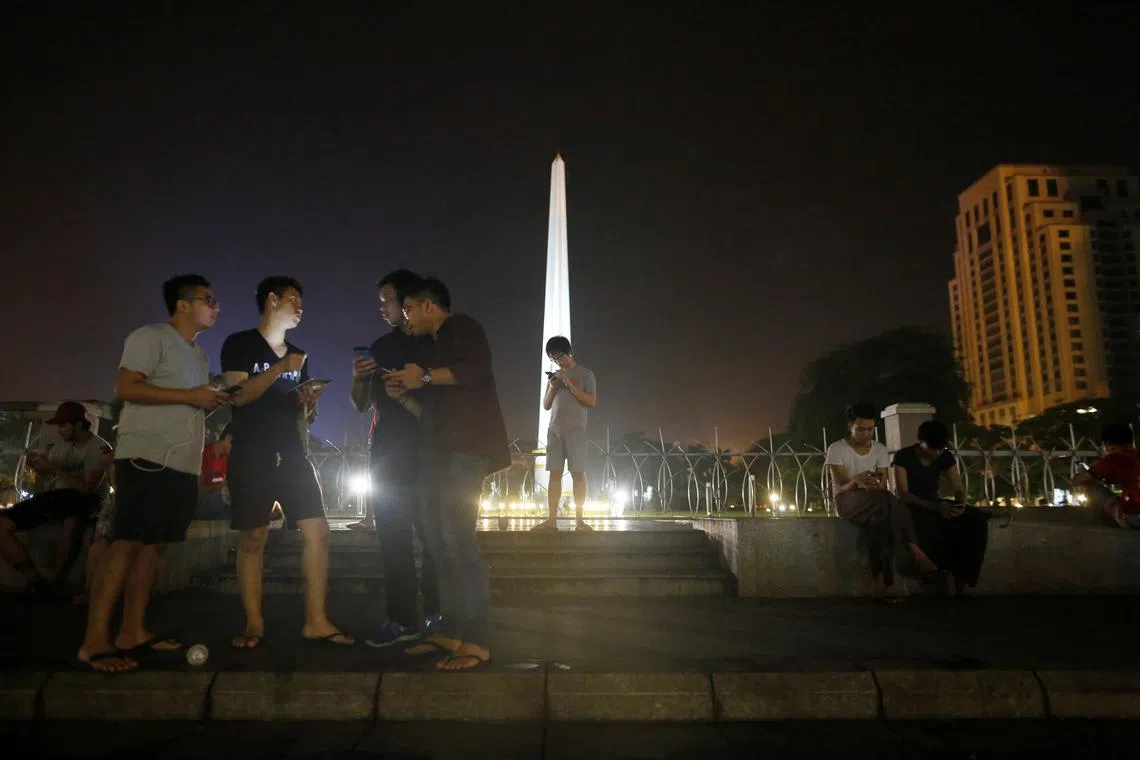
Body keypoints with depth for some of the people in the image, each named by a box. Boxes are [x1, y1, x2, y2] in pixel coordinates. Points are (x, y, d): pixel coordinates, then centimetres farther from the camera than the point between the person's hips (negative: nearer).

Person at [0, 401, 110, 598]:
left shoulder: (99, 448, -4)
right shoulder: (59, 444, 15)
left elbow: (87, 489, -12)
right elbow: (50, 480, 22)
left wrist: (54, 468, -13)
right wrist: (38, 467, 2)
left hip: (78, 499, -7)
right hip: (51, 497, 7)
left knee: (73, 521, -42)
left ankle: (56, 583, -25)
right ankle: (35, 580, -16)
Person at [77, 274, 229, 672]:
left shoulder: (199, 354, 22)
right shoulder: (150, 337, -4)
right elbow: (126, 388, -15)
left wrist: (212, 401, 8)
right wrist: (189, 396, -17)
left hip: (182, 463, 9)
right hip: (147, 458, -9)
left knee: (152, 545, 9)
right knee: (125, 544, -9)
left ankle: (132, 632, 14)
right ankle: (94, 642, -5)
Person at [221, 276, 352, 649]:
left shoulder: (298, 356, 18)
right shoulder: (239, 344, 1)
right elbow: (237, 395, -13)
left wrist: (309, 403, -1)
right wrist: (280, 369, -15)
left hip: (292, 454, 5)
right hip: (251, 456, -5)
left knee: (317, 530, -5)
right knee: (252, 539, -3)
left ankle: (316, 621, -1)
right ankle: (254, 624, 7)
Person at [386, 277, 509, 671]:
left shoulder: (461, 326, 1)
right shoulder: (437, 346, 28)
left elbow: (478, 368, -20)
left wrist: (424, 376, -13)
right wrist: (403, 396, 15)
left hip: (463, 449, -10)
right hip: (441, 452, 10)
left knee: (457, 539, -15)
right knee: (439, 541, 7)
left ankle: (475, 643, -13)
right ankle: (451, 631, 13)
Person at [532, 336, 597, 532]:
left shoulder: (585, 374, 4)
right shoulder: (555, 376, 18)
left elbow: (592, 402, -5)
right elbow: (546, 405, 17)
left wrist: (569, 384, -11)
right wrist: (552, 388, -1)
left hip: (575, 430, -4)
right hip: (554, 430, 4)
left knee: (578, 473, -6)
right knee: (554, 473, 0)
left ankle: (580, 520, -5)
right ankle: (552, 519, 0)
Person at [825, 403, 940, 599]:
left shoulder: (880, 449, 7)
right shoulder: (836, 449, -6)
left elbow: (884, 486, -2)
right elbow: (839, 488, -13)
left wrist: (877, 485, -29)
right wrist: (856, 481, -38)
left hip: (877, 503, 4)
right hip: (848, 501, -4)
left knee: (881, 515, -37)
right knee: (886, 501, -37)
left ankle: (881, 575, -41)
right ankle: (913, 550, -37)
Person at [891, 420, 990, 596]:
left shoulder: (946, 457, 0)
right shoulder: (903, 457, -15)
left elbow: (959, 489, 0)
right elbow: (903, 494, -20)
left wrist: (961, 505, -25)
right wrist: (935, 507, -34)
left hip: (936, 503, 5)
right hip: (911, 507, -5)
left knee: (977, 518, -21)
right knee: (929, 525, -40)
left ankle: (962, 574, -19)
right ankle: (951, 572, -21)